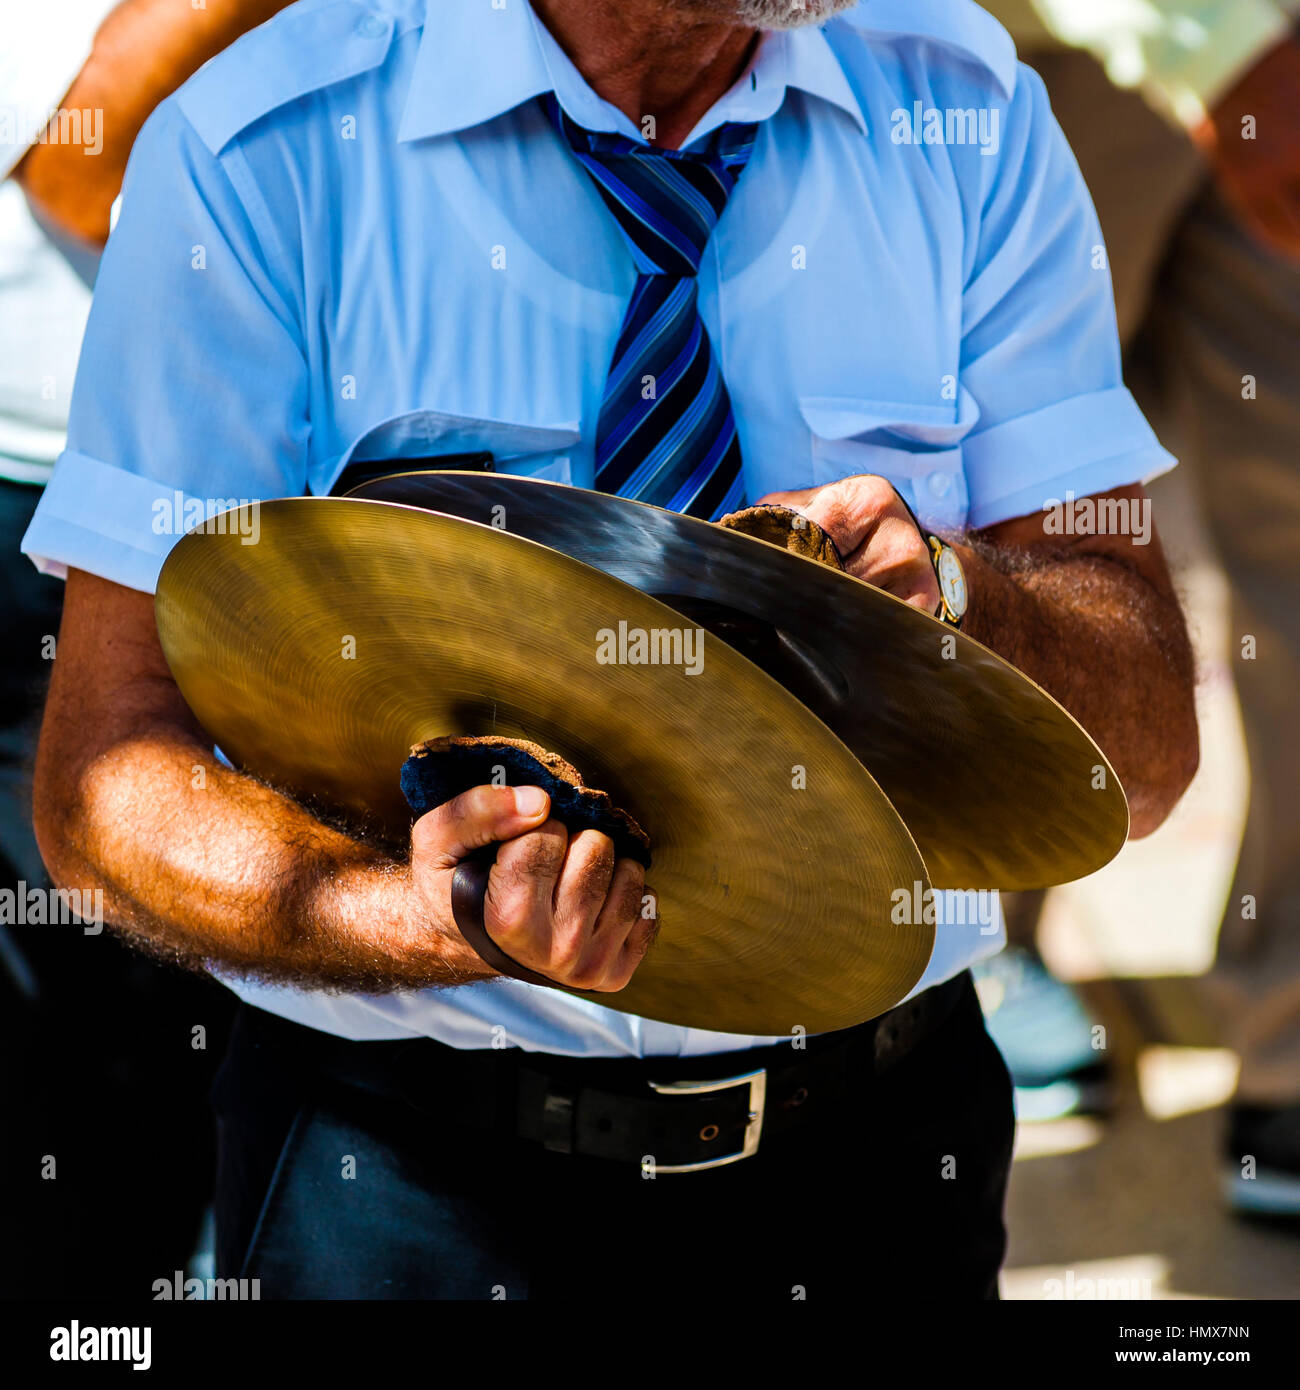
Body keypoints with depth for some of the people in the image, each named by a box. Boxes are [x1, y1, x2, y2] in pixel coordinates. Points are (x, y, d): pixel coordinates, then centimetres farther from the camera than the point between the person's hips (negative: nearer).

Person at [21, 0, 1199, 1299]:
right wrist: (423, 921, -34)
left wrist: (947, 592, -29)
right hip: (414, 1169, -2)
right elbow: (105, 777, -15)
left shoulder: (976, 118, -5)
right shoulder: (258, 154, -14)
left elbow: (1148, 753, -7)